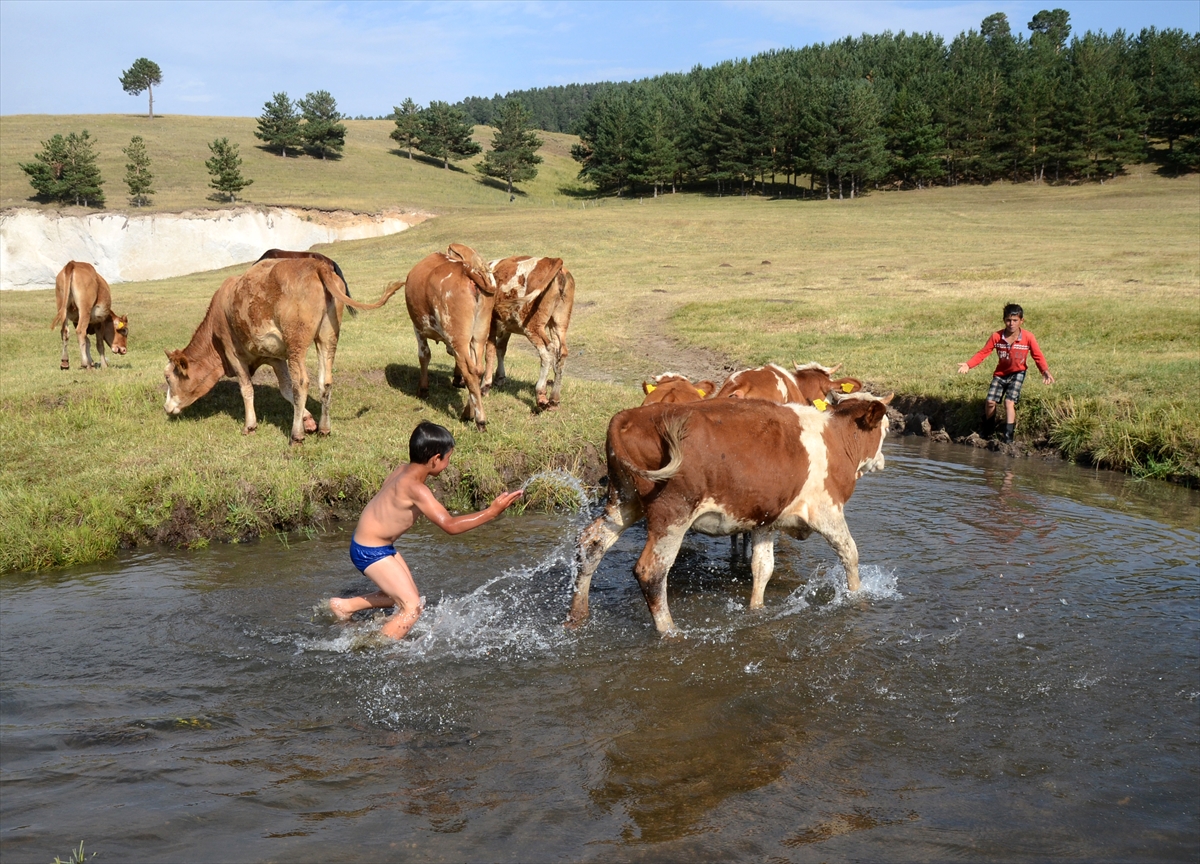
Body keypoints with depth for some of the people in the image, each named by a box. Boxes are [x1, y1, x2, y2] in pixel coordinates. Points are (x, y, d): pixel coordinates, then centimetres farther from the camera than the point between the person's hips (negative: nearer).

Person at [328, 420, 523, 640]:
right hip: (371, 552, -10)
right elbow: (450, 525, -32)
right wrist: (491, 512, -32)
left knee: (410, 597, 20)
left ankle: (344, 605, 31)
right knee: (412, 607, -9)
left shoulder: (403, 471, -2)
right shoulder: (415, 488, -29)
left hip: (381, 546, 10)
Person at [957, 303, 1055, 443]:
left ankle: (1008, 436, -12)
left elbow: (1038, 356, -10)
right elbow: (983, 353, -11)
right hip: (1000, 373, 2)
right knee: (990, 401, -6)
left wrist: (1045, 371, -26)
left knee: (1009, 401, -17)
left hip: (1017, 373, -2)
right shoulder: (996, 337, -16)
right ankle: (987, 429, 22)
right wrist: (968, 365, -23)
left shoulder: (1028, 337, -18)